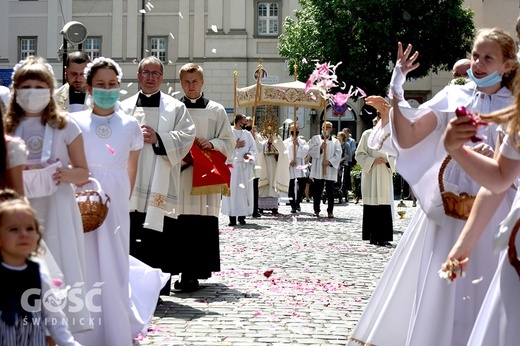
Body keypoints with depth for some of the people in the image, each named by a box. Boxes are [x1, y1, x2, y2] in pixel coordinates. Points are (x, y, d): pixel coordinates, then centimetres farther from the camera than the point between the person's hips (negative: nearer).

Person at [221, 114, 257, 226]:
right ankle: (232, 217, -6)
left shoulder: (247, 134, 13)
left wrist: (249, 155, -8)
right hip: (232, 166, -4)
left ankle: (242, 216, 5)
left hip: (245, 167, 4)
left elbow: (254, 149, 11)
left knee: (245, 191, 1)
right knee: (232, 190, -7)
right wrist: (235, 146, -10)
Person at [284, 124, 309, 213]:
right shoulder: (286, 142, 10)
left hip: (300, 166, 1)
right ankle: (293, 206, 2)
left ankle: (297, 202, 11)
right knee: (291, 186, -3)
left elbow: (306, 150, -2)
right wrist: (289, 161, -13)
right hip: (289, 166, -1)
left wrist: (298, 144, -12)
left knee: (302, 184, -9)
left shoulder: (302, 141, 15)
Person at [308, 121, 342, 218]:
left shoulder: (335, 141, 14)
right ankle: (316, 210, 10)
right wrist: (320, 148, -17)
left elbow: (338, 154, 1)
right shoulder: (315, 138, 12)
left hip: (330, 170, 0)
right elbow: (311, 150, -1)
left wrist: (330, 162, -13)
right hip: (318, 170, 0)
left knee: (330, 192, -2)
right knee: (317, 191, 2)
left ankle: (330, 211, 2)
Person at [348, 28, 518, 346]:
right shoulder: (452, 96, 5)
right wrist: (396, 92, -10)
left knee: (480, 292, 4)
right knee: (430, 288, 5)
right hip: (444, 209, 1)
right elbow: (407, 139, -1)